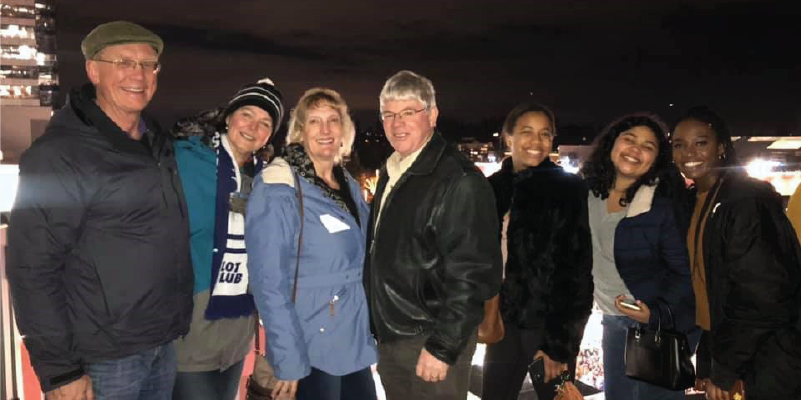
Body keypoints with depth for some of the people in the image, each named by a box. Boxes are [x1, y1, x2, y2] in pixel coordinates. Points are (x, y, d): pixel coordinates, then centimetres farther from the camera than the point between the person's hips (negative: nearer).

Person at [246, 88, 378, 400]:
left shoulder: (350, 186, 7)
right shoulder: (278, 190, -14)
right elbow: (269, 281, -17)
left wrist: (370, 332, 12)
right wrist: (288, 359, -20)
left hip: (356, 344, 7)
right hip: (311, 349, -6)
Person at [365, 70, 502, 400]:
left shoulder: (460, 181, -17)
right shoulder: (391, 173, 10)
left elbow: (473, 274, -20)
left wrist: (443, 347, -19)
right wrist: (378, 328, 16)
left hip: (431, 341, -8)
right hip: (389, 337, 8)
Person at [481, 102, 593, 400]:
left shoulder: (570, 188, -8)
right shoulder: (493, 188, 5)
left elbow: (577, 268, -11)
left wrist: (560, 341, -14)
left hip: (552, 321, -4)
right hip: (506, 319, 4)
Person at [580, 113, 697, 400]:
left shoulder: (664, 204, -18)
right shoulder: (589, 193, -4)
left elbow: (686, 273, -15)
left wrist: (657, 314, -24)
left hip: (663, 324, -5)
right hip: (613, 321, 5)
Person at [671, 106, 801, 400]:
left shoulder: (747, 199, -18)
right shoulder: (694, 202, 7)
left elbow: (759, 296, -22)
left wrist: (723, 371, -16)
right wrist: (708, 364, 7)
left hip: (771, 362, -7)